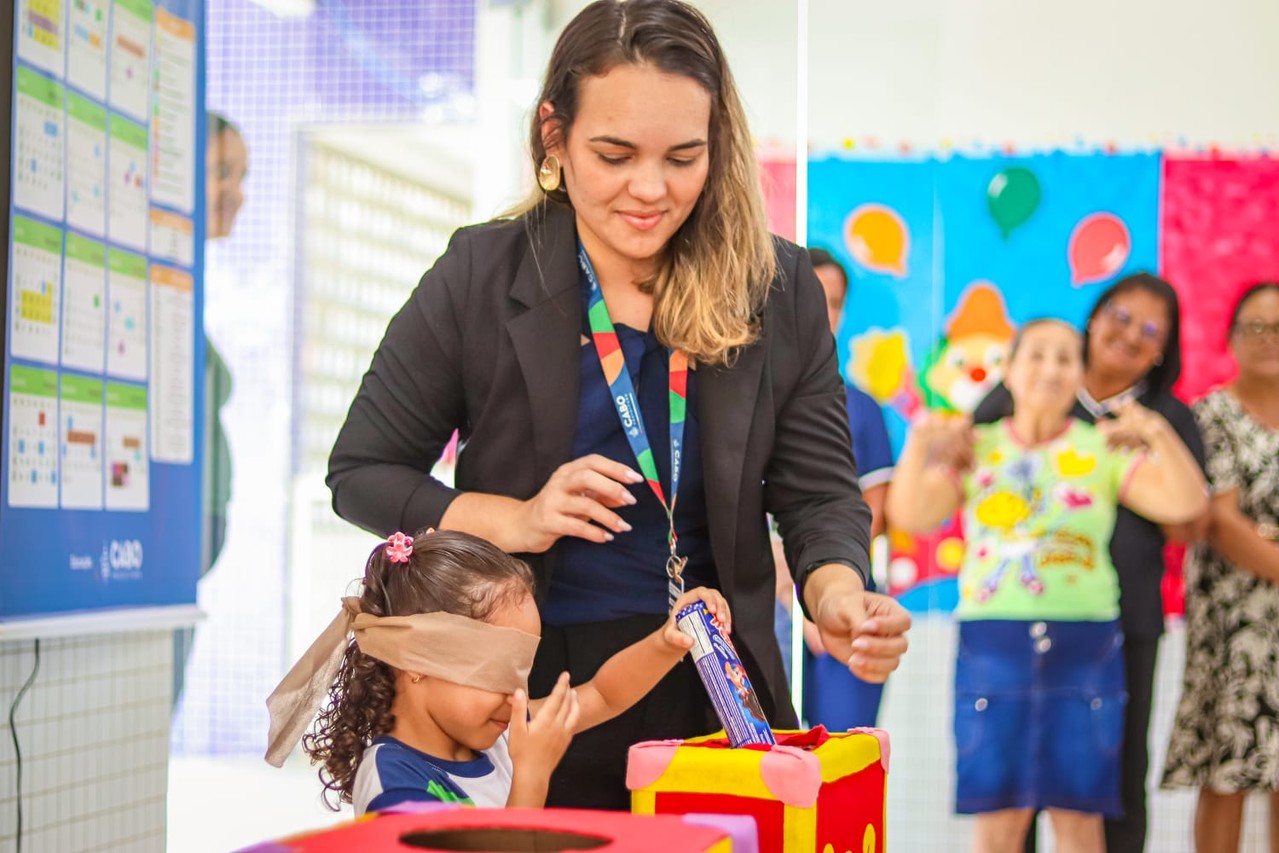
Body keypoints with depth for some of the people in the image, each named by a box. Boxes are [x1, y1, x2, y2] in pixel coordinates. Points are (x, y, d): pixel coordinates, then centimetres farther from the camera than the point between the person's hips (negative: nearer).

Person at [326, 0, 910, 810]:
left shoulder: (777, 289, -4)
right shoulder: (481, 278, -9)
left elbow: (819, 493, -3)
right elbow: (360, 473, -3)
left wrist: (836, 594, -25)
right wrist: (515, 522, -18)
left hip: (710, 692, 2)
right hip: (526, 691, -1)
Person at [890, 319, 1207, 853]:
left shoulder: (1105, 449, 9)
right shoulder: (977, 448, 9)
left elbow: (1186, 504, 0)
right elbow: (911, 516, -2)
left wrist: (1158, 435, -12)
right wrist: (919, 446, -13)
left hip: (1084, 644, 0)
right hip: (993, 642, 0)